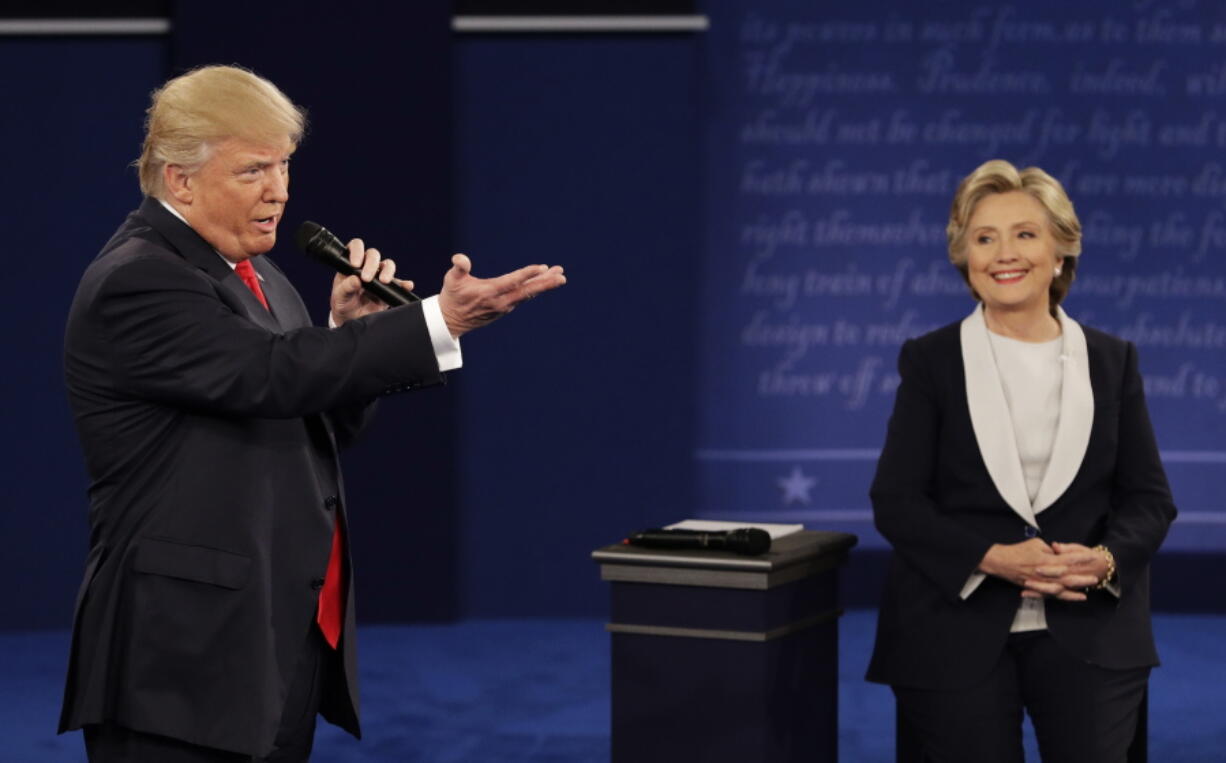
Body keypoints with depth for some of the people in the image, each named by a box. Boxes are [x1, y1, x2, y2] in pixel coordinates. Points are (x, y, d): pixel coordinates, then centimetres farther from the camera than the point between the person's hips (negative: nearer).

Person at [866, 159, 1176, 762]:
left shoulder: (1110, 361, 9)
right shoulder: (931, 361, 3)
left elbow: (1149, 498, 8)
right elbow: (895, 501, -3)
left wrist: (1105, 560, -14)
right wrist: (994, 558, -18)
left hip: (1088, 636, 1)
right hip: (957, 633, -1)